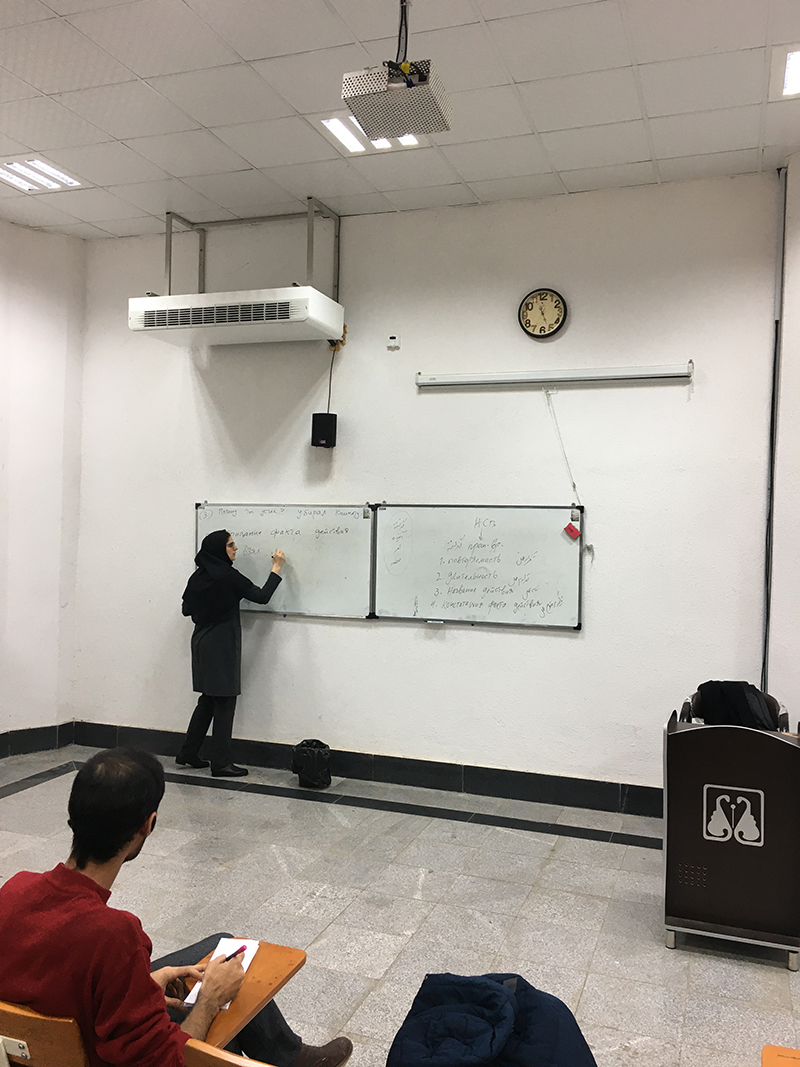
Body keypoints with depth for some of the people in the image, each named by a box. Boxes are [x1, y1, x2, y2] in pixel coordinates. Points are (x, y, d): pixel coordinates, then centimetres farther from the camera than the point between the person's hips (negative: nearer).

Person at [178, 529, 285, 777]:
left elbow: (186, 609, 14)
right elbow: (262, 596, -13)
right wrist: (276, 568, -3)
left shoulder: (198, 576, 7)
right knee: (224, 703, -1)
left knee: (208, 700, 18)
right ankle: (221, 763, 4)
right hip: (222, 647, -8)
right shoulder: (228, 576, -16)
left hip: (202, 643, 8)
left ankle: (188, 752, 24)